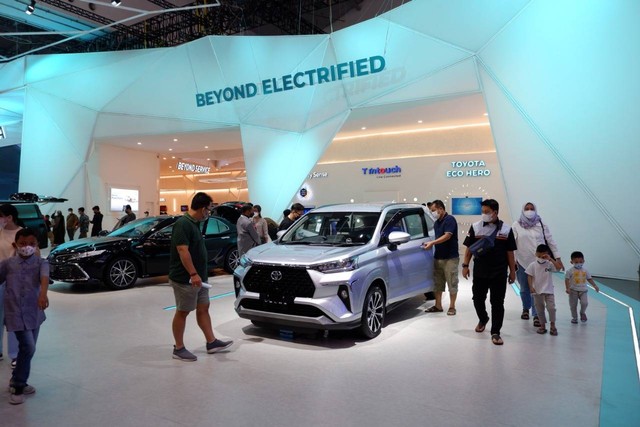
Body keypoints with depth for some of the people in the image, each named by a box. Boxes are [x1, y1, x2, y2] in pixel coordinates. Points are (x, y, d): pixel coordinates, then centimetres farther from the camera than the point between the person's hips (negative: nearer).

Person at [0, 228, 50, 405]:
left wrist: (43, 293, -45)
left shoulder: (41, 263, -5)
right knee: (28, 348, -12)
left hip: (34, 312, 2)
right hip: (15, 312, -2)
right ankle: (18, 387, 5)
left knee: (27, 349, 13)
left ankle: (17, 381, 35)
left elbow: (44, 277, -24)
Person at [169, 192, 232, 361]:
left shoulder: (195, 223, 11)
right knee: (182, 312, 2)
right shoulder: (183, 224, -19)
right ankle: (179, 349, 15)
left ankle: (212, 342, 23)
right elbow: (183, 251, -26)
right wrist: (193, 274, -30)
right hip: (185, 279, -9)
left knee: (203, 309, 14)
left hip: (199, 278, 9)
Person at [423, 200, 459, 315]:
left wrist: (432, 243, -23)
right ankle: (438, 306, 18)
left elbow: (447, 236, -20)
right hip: (438, 257, 8)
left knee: (452, 283, 0)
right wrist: (430, 244, 6)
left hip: (450, 257, -8)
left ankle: (452, 307, 8)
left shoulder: (450, 219, -10)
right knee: (438, 282, 10)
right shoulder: (436, 223, 15)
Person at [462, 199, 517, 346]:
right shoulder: (475, 227, 1)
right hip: (479, 272, 1)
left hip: (499, 273, -1)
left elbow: (510, 252, 4)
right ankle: (483, 319, 40)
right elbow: (469, 248, 5)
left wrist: (512, 271, 3)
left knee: (497, 303, 2)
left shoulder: (506, 229, 0)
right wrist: (465, 265, 0)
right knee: (478, 299, 12)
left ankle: (495, 332, 12)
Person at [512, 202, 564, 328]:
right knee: (524, 288, 14)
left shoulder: (541, 225, 3)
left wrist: (558, 258, 3)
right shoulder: (516, 226, -1)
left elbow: (551, 242, 6)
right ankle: (526, 309, 37)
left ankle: (536, 315, 1)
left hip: (538, 262, 0)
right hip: (522, 262, 0)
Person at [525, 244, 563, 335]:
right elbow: (529, 276, -4)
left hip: (549, 290, 0)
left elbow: (558, 267, -21)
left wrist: (550, 259, -24)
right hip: (537, 291, 0)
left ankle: (552, 325, 9)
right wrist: (531, 287, -12)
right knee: (540, 309, 10)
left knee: (551, 308, -7)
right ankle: (542, 325, 23)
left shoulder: (549, 264, -4)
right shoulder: (533, 265, -5)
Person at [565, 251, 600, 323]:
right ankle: (574, 317, 23)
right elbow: (567, 280, -11)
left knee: (584, 303, -14)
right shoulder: (570, 271, -8)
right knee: (573, 305, 6)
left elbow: (589, 279, 15)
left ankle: (582, 313, 17)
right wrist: (567, 288, -20)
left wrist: (595, 286, 9)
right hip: (573, 290, -2)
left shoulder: (585, 271, 5)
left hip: (583, 290, 2)